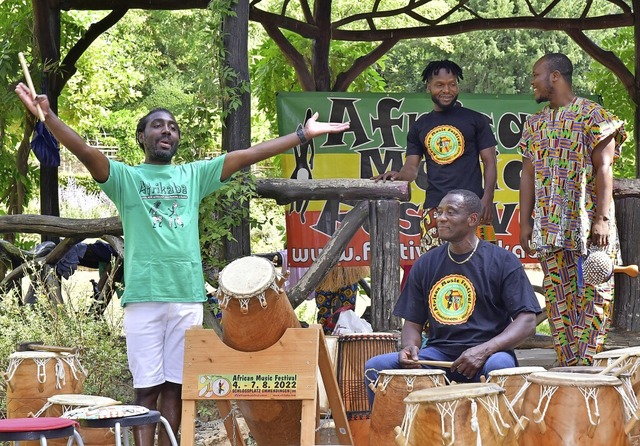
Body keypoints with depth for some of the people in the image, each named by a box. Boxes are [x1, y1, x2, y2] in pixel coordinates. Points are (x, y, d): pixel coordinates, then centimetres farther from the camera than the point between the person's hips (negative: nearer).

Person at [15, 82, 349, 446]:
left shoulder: (194, 176, 16)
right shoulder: (125, 177, 7)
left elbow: (246, 156, 12)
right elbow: (86, 152, -9)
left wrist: (304, 134, 8)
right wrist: (48, 116, -26)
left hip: (188, 296, 3)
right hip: (143, 297, -3)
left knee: (176, 387, 6)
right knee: (147, 389, -2)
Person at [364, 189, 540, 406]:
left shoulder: (503, 262, 1)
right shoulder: (425, 264, 13)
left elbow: (527, 321, -6)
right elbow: (412, 323, 16)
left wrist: (484, 350, -21)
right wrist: (410, 346, -9)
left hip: (486, 355, -3)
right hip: (437, 355, 4)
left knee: (500, 365, -39)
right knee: (375, 367, -19)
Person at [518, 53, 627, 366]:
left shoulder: (592, 115, -3)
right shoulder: (535, 124, 15)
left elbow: (604, 168, -9)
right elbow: (528, 174, 16)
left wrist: (602, 218, -17)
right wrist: (525, 222, 9)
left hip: (587, 222, -6)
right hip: (549, 228, 6)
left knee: (594, 294, -7)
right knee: (557, 298, 4)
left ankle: (582, 364, -6)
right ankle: (566, 366, 8)